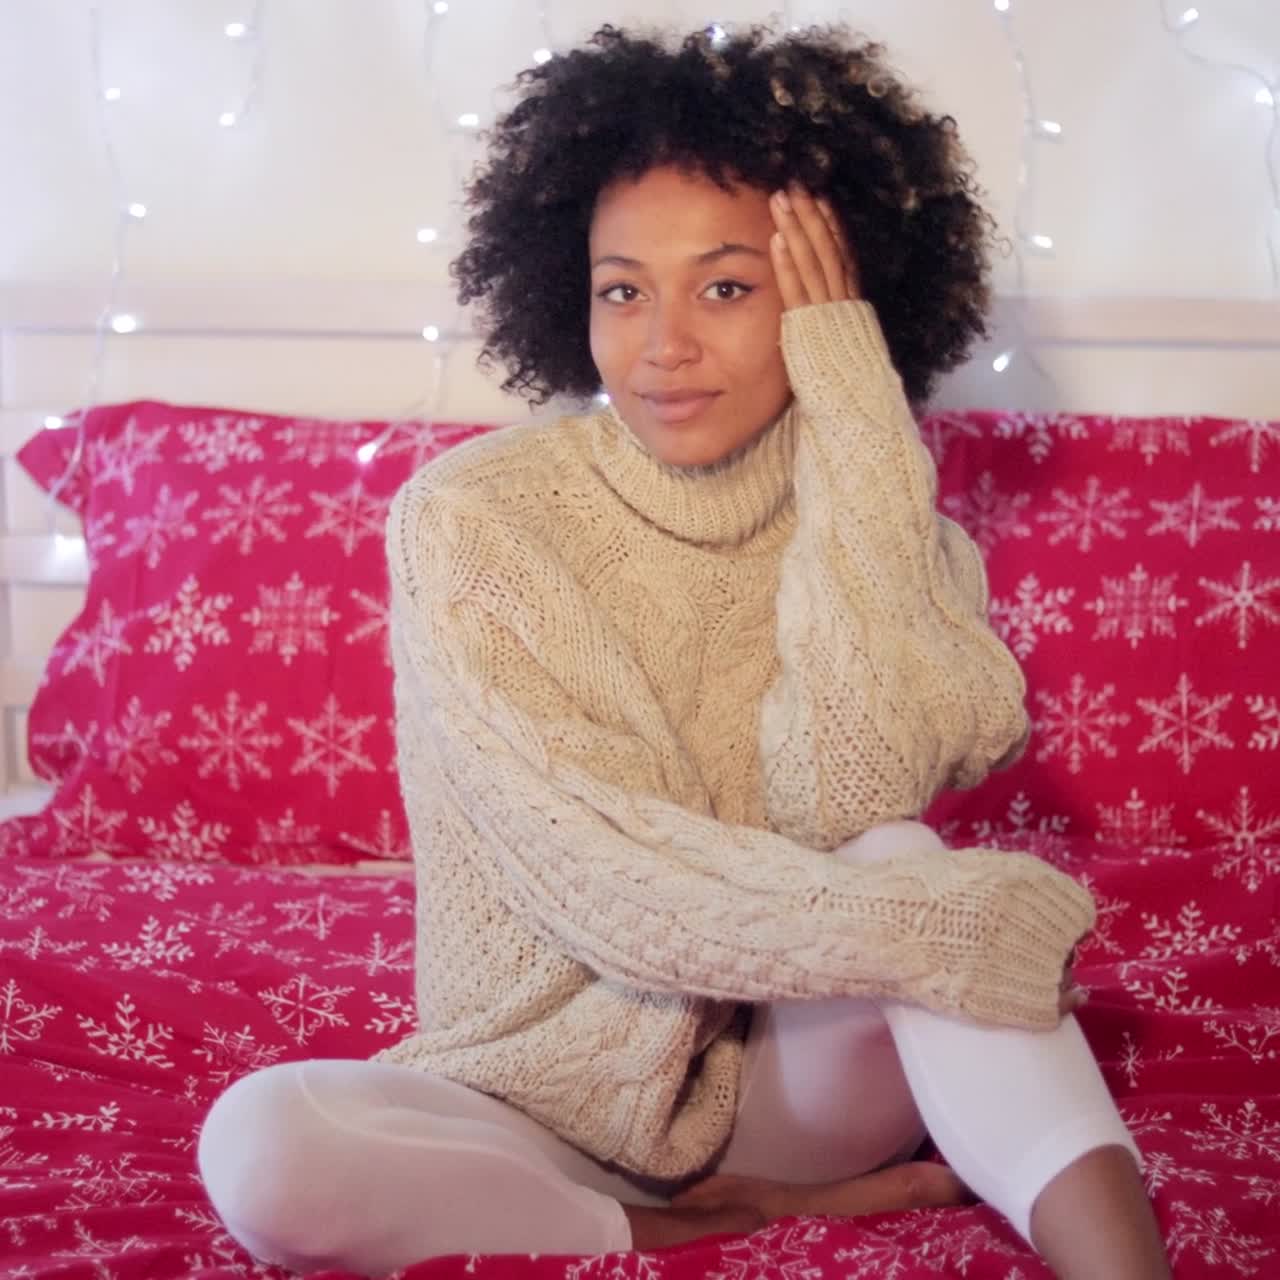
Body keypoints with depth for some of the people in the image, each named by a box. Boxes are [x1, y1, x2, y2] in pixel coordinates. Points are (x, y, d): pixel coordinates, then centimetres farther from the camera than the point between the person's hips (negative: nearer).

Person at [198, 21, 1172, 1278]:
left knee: (895, 857, -30)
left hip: (798, 1070, 0)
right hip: (552, 1099, 0)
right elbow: (590, 873, -22)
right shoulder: (470, 519, -12)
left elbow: (851, 810, -24)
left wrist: (852, 417, -22)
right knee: (262, 1142, -30)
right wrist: (959, 927, -31)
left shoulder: (889, 528, -4)